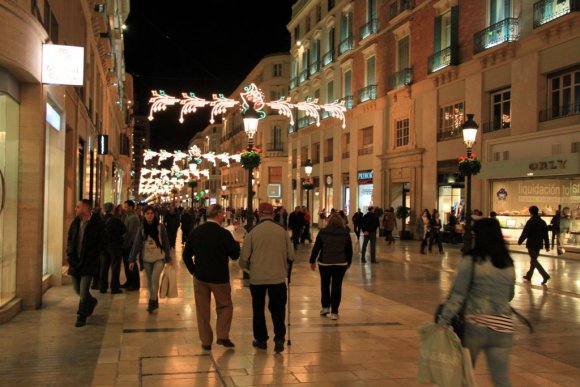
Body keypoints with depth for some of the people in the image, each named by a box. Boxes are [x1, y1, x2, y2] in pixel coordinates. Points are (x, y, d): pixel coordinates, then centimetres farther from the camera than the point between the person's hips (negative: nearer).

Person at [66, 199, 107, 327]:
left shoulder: (97, 224, -10)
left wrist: (91, 255, -14)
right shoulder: (75, 222, 8)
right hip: (75, 261, 6)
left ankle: (81, 317, 6)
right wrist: (70, 254, 4)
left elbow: (103, 242, -8)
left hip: (88, 263, -6)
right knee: (77, 289, 15)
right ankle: (91, 302, 42)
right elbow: (70, 239, 17)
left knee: (83, 291, -6)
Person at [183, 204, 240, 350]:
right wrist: (236, 244, 11)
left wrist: (193, 270, 14)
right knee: (225, 306, 14)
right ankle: (222, 336, 3)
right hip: (219, 277, -3)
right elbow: (235, 255, -7)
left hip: (200, 277, 3)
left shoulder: (195, 232, 0)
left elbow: (186, 254, 5)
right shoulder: (224, 234, -13)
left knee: (202, 310, 11)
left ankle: (206, 341, 14)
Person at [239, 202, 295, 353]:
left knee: (258, 308, 15)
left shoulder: (253, 232, -6)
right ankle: (279, 338, 0)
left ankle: (261, 339, 21)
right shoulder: (282, 232, -3)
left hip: (257, 277, 0)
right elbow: (291, 256, 3)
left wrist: (249, 267, 17)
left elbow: (244, 258, -4)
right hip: (278, 277, 1)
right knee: (278, 309, 12)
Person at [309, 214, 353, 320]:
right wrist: (348, 263, 19)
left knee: (325, 285, 18)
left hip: (324, 262, 0)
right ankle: (334, 312, 4)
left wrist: (312, 261, 7)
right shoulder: (346, 234, 2)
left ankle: (325, 307, 16)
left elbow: (316, 248, -1)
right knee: (337, 287, 4)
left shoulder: (323, 232, -1)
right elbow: (349, 250, 6)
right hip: (340, 264, 0)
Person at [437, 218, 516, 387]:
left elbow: (458, 295, -10)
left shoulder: (471, 261, -8)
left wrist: (443, 320, -6)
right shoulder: (509, 264, 6)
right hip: (502, 328, 3)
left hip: (474, 324, -3)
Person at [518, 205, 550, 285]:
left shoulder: (530, 222, -14)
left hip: (531, 244, -7)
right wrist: (547, 246, 14)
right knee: (533, 260, 17)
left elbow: (525, 233, -15)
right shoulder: (543, 222, 8)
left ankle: (545, 275, -17)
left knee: (534, 261, -5)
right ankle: (528, 276, 27)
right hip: (539, 244, 7)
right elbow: (546, 235, 10)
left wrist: (520, 241, -1)